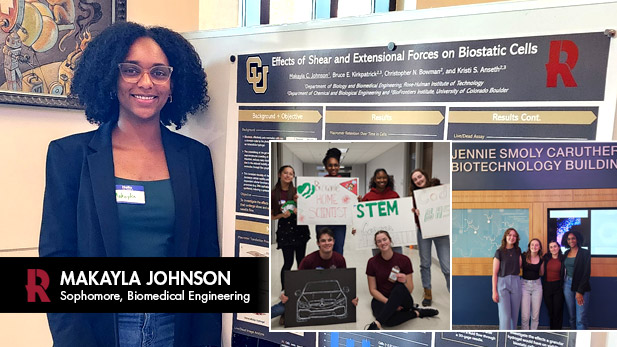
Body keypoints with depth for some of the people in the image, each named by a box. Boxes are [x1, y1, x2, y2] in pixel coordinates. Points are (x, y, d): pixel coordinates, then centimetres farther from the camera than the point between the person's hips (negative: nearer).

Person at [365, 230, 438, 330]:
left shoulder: (404, 260, -5)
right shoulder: (372, 262, -3)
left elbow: (410, 290, -2)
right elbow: (373, 289, -3)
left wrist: (405, 281, -25)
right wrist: (389, 302, -19)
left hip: (402, 300, 1)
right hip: (381, 299, 0)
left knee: (400, 287, -38)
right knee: (389, 321, -37)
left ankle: (377, 323, -39)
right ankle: (417, 313, -12)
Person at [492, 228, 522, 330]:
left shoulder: (518, 250, 9)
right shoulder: (499, 252, -4)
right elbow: (494, 273, -5)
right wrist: (494, 291, -9)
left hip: (515, 283, 4)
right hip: (502, 283, -4)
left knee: (514, 315, 7)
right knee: (505, 315, -8)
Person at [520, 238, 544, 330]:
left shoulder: (541, 259, 3)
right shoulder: (523, 256, -5)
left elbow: (541, 273, 13)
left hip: (537, 285, 3)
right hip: (525, 284, -2)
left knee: (535, 315, 6)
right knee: (525, 315, -5)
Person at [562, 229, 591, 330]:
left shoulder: (585, 253, -5)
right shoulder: (566, 253, 11)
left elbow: (586, 273, -9)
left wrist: (580, 292, -13)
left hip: (581, 287, -5)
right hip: (567, 285, 5)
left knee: (580, 319, -10)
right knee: (572, 317, 8)